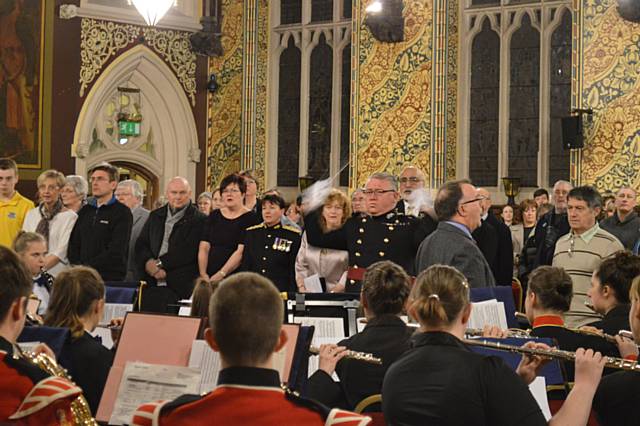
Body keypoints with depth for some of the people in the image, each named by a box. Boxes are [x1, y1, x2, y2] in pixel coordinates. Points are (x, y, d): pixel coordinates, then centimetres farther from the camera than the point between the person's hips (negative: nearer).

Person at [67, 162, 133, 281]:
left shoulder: (123, 213, -3)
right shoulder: (85, 211, 17)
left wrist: (89, 267, -13)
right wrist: (77, 266, -3)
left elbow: (116, 251, -11)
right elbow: (73, 243, 15)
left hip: (110, 278, -5)